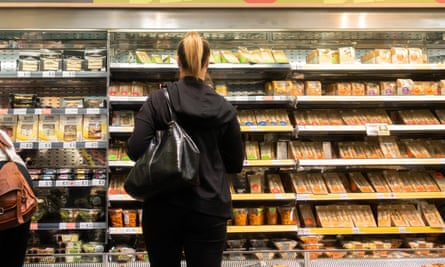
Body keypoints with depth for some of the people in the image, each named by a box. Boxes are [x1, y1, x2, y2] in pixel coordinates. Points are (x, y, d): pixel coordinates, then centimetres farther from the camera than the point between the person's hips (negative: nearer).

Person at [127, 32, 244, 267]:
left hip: (163, 205, 0)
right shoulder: (224, 108, -3)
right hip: (209, 208, 0)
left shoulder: (157, 100, -6)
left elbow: (135, 149, -13)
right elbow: (235, 164, 4)